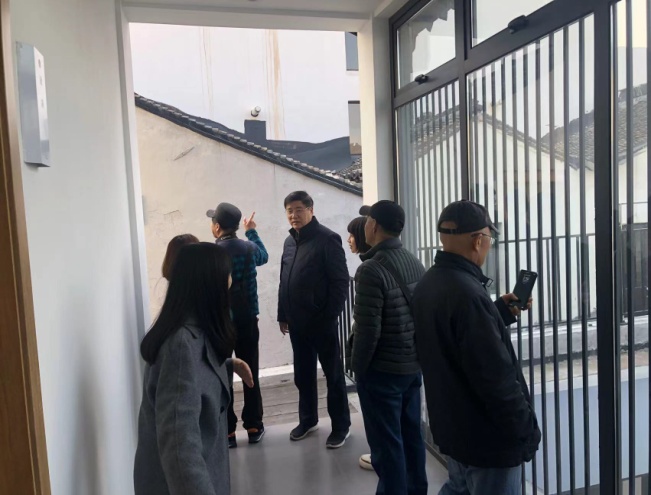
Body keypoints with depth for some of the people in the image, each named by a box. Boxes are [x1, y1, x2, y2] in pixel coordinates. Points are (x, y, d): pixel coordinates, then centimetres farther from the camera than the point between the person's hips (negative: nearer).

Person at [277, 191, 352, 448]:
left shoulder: (327, 239, -11)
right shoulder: (289, 241, 10)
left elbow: (341, 282, -14)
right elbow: (284, 282, 13)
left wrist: (331, 316, -16)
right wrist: (282, 315, 12)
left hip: (321, 321, -6)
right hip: (297, 322, 7)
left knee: (333, 375, 7)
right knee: (303, 375, 17)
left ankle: (341, 425, 21)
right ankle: (308, 419, 35)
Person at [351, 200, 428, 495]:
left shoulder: (372, 270, -20)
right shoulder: (415, 264, 3)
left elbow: (368, 329, -21)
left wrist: (358, 367, -6)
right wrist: (416, 354, 16)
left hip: (382, 370, -8)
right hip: (413, 365, 8)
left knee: (386, 442, 6)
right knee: (411, 434, 19)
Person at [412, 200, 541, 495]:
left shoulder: (428, 284, 1)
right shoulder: (468, 294, -29)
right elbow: (496, 377, -28)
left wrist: (502, 312, 12)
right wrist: (527, 431, -15)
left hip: (450, 425, 9)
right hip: (486, 436, -9)